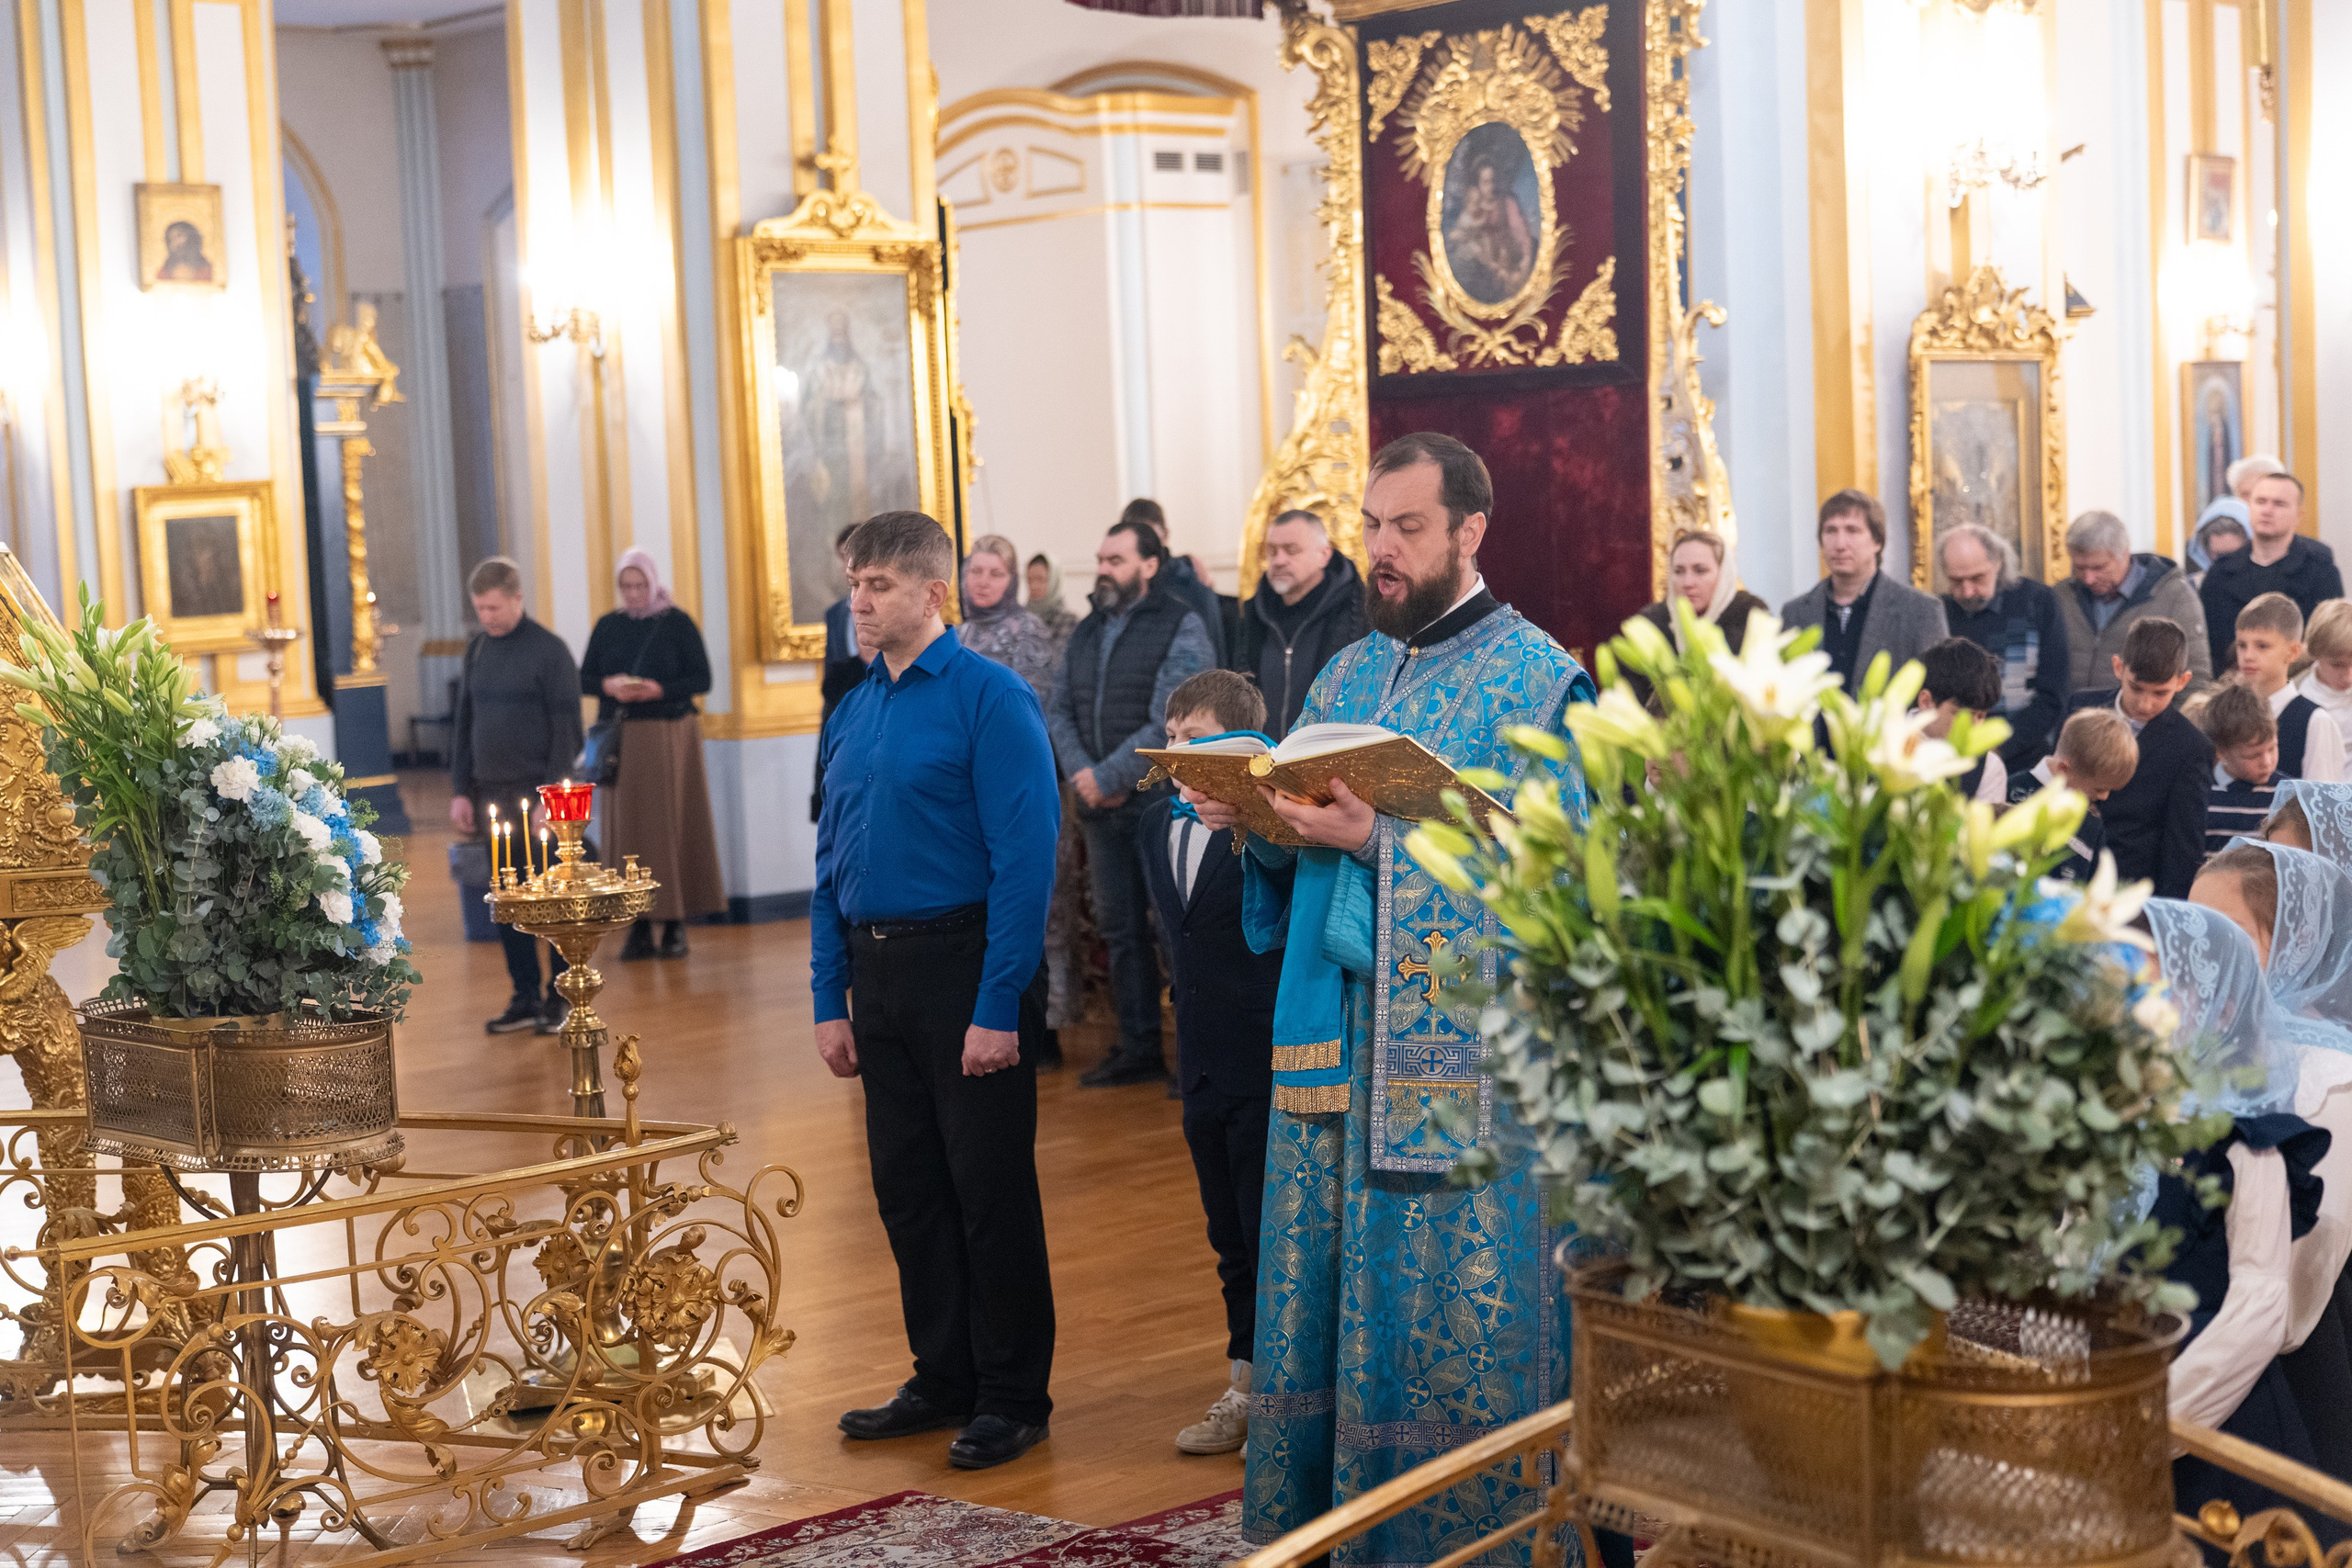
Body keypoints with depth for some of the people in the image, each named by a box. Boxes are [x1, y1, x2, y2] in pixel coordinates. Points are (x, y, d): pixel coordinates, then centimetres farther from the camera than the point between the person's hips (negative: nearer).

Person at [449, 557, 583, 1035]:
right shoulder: (476, 650, 10)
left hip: (538, 797, -5)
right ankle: (526, 997, 13)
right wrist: (460, 790, 7)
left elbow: (567, 731, -9)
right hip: (491, 795, 5)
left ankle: (561, 998, 9)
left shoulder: (549, 651, -7)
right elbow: (464, 724, 15)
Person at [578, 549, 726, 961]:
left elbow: (702, 678, -3)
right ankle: (640, 924, 4)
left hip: (670, 738, -3)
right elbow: (584, 678, 9)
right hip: (623, 738, 3)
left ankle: (675, 923, 4)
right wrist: (609, 685, -12)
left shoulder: (678, 623, 0)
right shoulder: (608, 626, 10)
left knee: (672, 825, -2)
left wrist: (661, 690, -19)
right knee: (628, 827, -1)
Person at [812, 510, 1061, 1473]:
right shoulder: (851, 714, 11)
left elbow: (1026, 857, -16)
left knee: (991, 1191, 1)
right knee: (907, 1188, 13)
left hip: (964, 966, -7)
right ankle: (944, 1379, 26)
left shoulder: (990, 698, -11)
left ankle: (1014, 1397, 13)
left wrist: (997, 1007, -19)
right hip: (878, 973, 7)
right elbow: (831, 867, 16)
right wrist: (830, 1000, 9)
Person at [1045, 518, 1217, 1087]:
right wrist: (1081, 773, -6)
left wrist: (1109, 778, -14)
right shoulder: (1086, 633, 15)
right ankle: (1138, 1047, 19)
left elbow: (1169, 723, -16)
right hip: (1102, 809, 7)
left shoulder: (1181, 628, -8)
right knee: (1121, 927, 11)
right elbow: (1059, 711, 12)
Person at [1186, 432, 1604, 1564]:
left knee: (1459, 1314, -3)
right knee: (1324, 1297, 9)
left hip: (1464, 1045, -6)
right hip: (1336, 1031, 6)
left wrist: (1379, 837, -21)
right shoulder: (1345, 678, 17)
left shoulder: (1537, 679, -4)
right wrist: (1261, 824, -3)